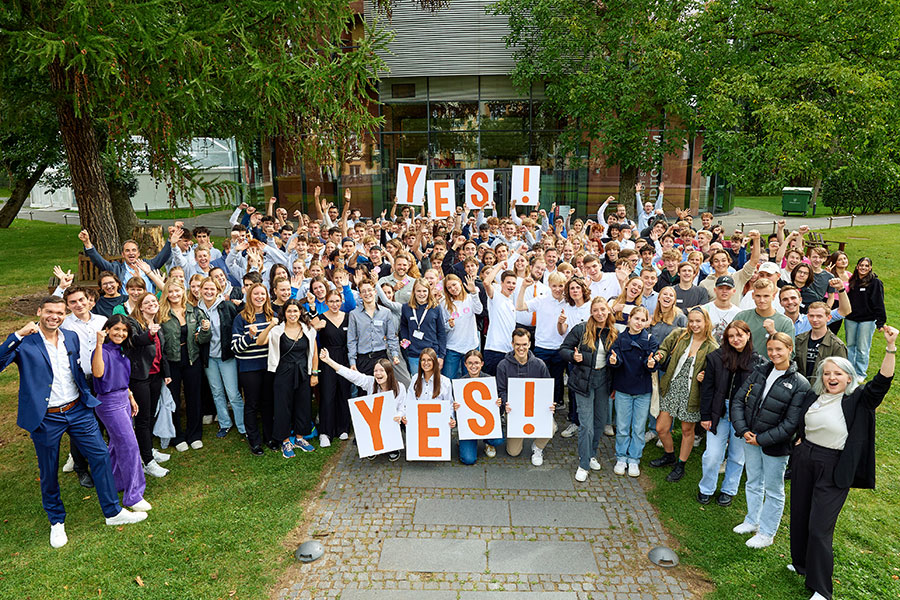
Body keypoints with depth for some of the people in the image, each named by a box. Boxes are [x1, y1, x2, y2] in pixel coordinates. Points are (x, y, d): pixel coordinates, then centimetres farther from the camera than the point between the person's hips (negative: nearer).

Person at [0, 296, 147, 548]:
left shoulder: (71, 338, 5)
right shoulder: (24, 342, -10)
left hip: (78, 411, 4)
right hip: (45, 418, -4)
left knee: (101, 456, 4)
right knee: (49, 473, 11)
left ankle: (113, 512, 18)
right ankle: (57, 522, 32)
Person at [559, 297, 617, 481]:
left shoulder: (615, 333, 3)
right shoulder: (581, 330, -7)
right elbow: (563, 350, -3)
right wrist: (574, 356, -23)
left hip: (603, 380, 4)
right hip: (584, 380, -4)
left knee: (601, 421, 14)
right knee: (586, 424, -5)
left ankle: (591, 455, 35)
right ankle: (584, 465, 8)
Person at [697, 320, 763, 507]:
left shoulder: (757, 361, -3)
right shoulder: (716, 357, -3)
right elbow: (707, 388, -1)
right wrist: (705, 416, -2)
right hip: (719, 412, 0)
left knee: (737, 455, 14)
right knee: (712, 455, 2)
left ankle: (729, 490, 35)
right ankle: (706, 489, 25)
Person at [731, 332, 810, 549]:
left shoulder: (800, 384, -14)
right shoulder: (759, 372, 1)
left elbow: (791, 423, -17)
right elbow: (739, 400, 1)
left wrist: (762, 439, -16)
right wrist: (743, 430, -10)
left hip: (775, 446, -5)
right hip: (751, 439, 5)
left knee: (773, 490, 11)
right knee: (753, 483, 21)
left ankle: (767, 533, 27)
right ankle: (752, 521, 41)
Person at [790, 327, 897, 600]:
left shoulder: (857, 400, -9)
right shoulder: (813, 396, 4)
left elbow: (882, 382, -25)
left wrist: (890, 348, -33)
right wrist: (800, 445, 15)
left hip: (834, 469, -5)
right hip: (804, 460, 5)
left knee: (820, 528, -4)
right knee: (799, 516, 17)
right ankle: (801, 564, 40)